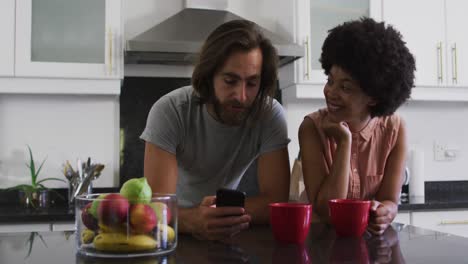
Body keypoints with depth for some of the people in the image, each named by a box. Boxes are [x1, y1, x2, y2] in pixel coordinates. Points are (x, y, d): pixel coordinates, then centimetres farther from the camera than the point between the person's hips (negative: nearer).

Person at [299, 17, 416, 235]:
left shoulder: (394, 129, -7)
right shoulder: (312, 127, -13)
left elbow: (390, 202, -8)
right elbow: (325, 211, -17)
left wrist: (384, 213, -30)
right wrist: (344, 142, -23)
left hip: (372, 240, 1)